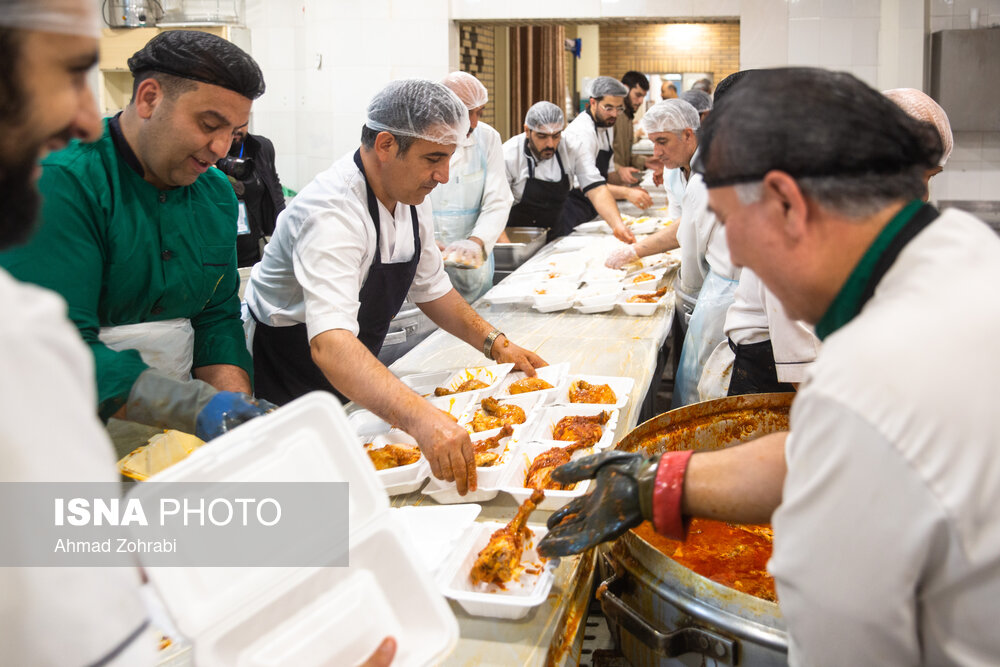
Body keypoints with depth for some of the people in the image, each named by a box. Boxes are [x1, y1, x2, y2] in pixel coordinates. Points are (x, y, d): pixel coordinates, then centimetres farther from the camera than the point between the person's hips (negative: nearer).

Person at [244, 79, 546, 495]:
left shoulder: (410, 196, -4)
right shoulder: (332, 211, -33)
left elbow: (431, 288, 11)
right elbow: (330, 344, -48)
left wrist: (494, 343, -1)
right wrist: (421, 418, -61)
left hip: (354, 384, 8)